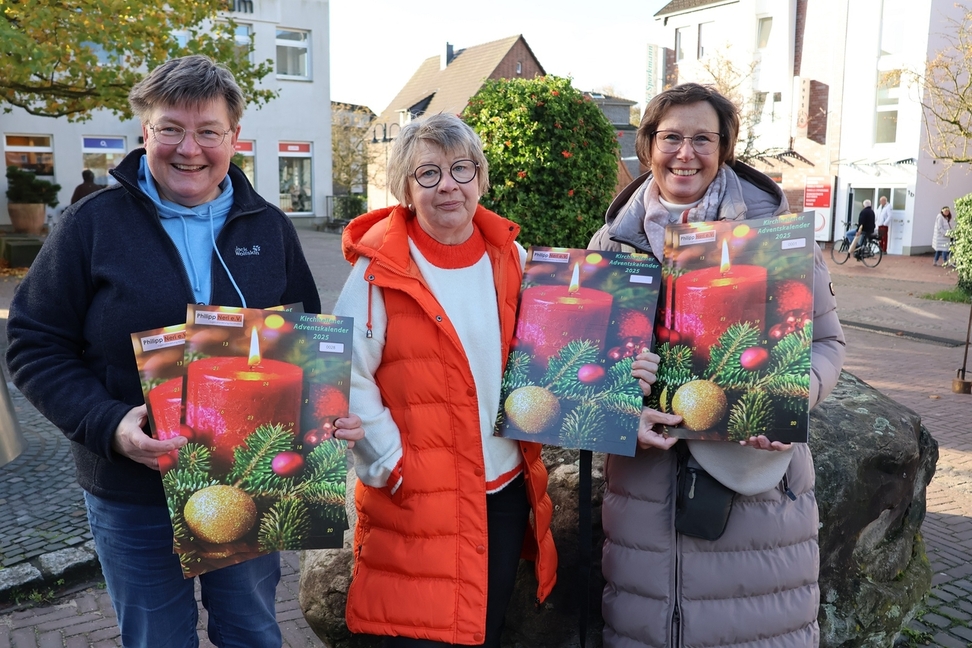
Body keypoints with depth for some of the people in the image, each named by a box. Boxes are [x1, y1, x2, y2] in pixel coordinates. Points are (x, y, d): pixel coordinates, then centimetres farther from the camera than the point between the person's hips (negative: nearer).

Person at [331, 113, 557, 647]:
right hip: (417, 498, -4)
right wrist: (390, 464, -13)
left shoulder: (510, 258, 2)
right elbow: (348, 378, -11)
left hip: (507, 487, 5)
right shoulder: (382, 269, -12)